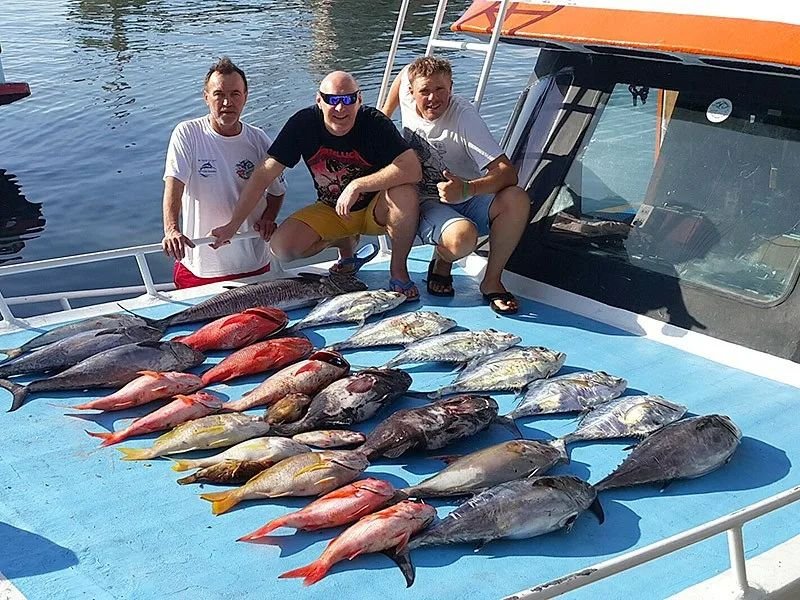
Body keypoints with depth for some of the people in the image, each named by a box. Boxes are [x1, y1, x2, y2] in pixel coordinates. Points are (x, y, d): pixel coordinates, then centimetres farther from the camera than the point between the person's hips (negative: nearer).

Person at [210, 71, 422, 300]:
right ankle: (346, 243, 12)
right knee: (282, 247, -18)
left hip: (376, 209, -3)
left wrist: (357, 186, -36)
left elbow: (412, 170, -34)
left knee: (405, 192, -34)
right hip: (331, 210, 3)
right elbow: (264, 175, -15)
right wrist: (233, 225, -20)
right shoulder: (304, 123, -16)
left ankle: (398, 270, -9)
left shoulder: (374, 122, -22)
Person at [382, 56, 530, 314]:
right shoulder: (408, 98, -8)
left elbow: (508, 173, -29)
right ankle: (441, 262, 2)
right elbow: (405, 72, 21)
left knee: (516, 200, -34)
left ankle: (492, 281, -16)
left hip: (467, 200, 0)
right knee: (462, 237, -36)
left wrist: (468, 189, -47)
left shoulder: (464, 116, -20)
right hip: (427, 204, 1)